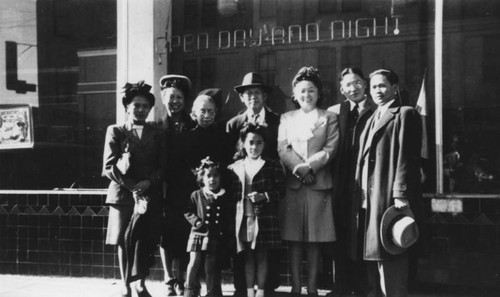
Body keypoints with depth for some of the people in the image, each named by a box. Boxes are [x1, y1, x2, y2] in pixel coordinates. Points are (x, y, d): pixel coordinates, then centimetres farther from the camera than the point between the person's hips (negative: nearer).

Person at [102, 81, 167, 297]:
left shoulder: (157, 135, 13)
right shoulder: (115, 131, 6)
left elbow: (163, 167, 7)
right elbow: (108, 167, -1)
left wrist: (148, 182, -12)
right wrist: (130, 185, -12)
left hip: (150, 195, 2)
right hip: (122, 194, -1)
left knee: (146, 242, -1)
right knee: (124, 241, 2)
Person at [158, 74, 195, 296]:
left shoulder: (192, 128, 6)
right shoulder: (158, 128, 6)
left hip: (186, 190, 0)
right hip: (164, 189, 0)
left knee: (183, 234, -1)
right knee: (166, 234, 2)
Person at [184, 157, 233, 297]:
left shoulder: (225, 197, 4)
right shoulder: (196, 195, 1)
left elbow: (230, 217, 12)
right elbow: (188, 212, 7)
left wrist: (228, 234, 4)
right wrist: (196, 221, -10)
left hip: (218, 238, 1)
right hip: (199, 234, -1)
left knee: (212, 268, 6)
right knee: (194, 262, -8)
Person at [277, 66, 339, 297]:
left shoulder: (329, 118, 10)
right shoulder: (286, 118, 15)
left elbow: (331, 148, -1)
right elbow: (282, 149, 3)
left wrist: (309, 166, -14)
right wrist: (299, 168, -13)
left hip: (319, 184, -1)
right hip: (292, 184, 1)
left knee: (315, 241, 1)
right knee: (294, 240, 1)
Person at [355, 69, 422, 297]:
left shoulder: (405, 114, -2)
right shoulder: (372, 119, 23)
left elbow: (406, 156, -12)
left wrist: (401, 195, -19)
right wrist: (359, 196, 11)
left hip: (389, 197, -8)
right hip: (367, 199, 8)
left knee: (389, 257, -7)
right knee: (373, 253, 12)